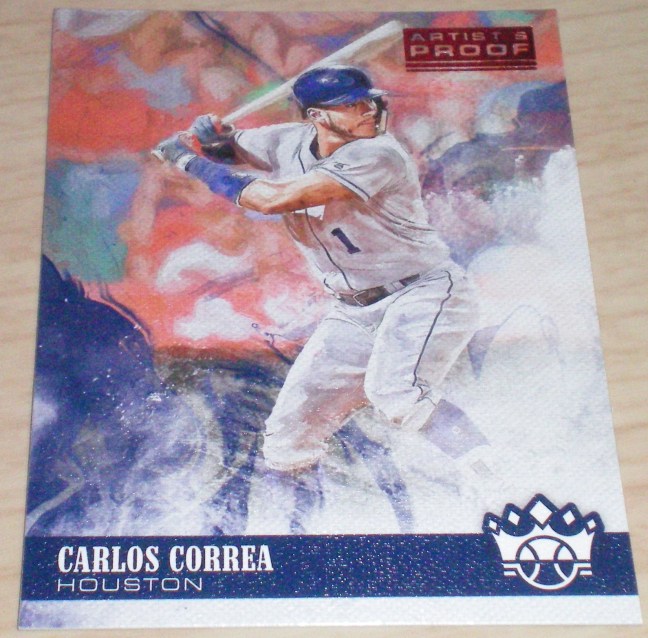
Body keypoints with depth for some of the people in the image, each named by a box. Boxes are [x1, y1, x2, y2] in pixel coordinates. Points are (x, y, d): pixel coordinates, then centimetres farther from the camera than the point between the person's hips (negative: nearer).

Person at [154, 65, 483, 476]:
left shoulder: (379, 155, -22)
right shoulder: (288, 143, -2)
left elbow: (276, 199, -29)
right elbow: (223, 146, 12)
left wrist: (194, 163, -18)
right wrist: (205, 137, -13)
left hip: (424, 294, -6)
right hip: (353, 312, 6)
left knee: (398, 395, -34)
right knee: (289, 439, 5)